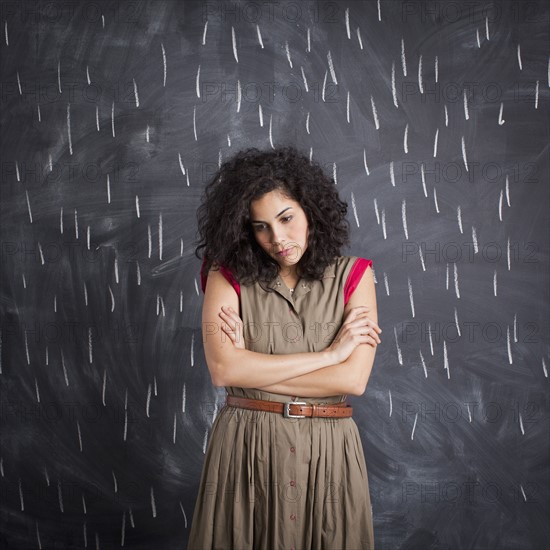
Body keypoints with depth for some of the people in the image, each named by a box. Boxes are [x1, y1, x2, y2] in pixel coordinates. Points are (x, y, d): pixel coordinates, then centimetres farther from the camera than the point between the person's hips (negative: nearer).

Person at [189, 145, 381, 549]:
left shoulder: (352, 276, -2)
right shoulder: (228, 276, -2)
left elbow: (353, 379, -12)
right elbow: (223, 370, -16)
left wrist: (253, 365, -11)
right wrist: (329, 353, -12)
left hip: (328, 451, 0)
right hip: (246, 449, 0)